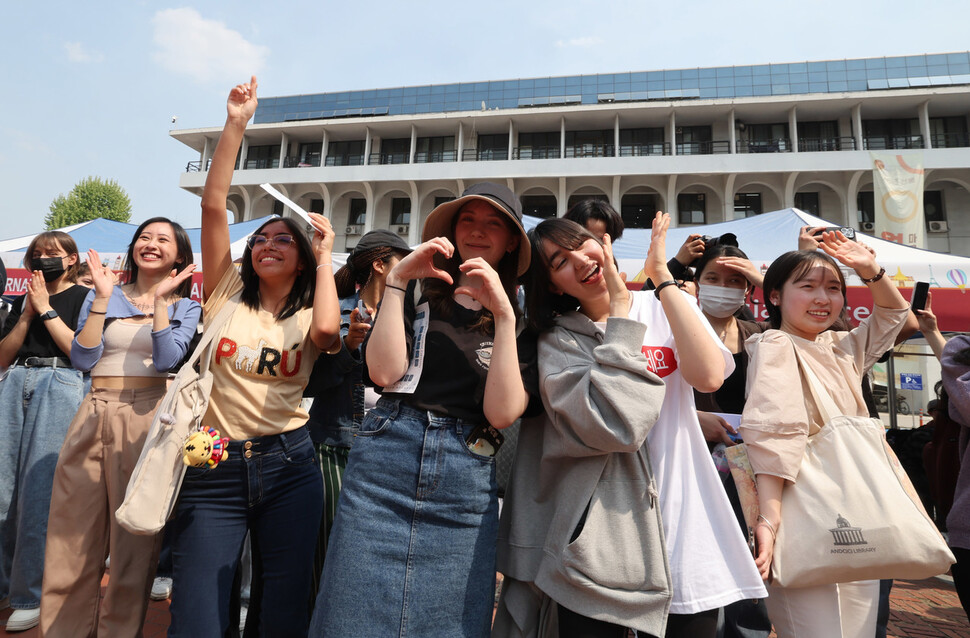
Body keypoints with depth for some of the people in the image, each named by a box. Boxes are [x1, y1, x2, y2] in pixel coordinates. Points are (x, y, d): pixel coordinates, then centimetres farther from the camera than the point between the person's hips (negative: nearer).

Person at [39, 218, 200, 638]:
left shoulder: (185, 307, 7)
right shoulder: (101, 297, 12)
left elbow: (166, 360, -9)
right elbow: (82, 360, 0)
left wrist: (161, 299, -11)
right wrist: (103, 298, -4)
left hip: (147, 417, -2)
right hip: (93, 415, 3)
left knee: (135, 536, 4)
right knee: (73, 534, 6)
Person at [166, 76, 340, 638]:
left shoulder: (309, 315, 5)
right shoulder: (227, 293, 6)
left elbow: (328, 329, -22)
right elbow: (214, 204, -4)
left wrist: (326, 257, -7)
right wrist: (236, 125, -8)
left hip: (288, 466, 0)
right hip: (214, 467, 0)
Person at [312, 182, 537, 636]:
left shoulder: (521, 323, 9)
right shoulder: (418, 297, 11)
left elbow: (502, 413, -7)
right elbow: (385, 372, -7)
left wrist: (503, 314, -12)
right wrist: (397, 280, -7)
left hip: (465, 487, 0)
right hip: (384, 463, 1)